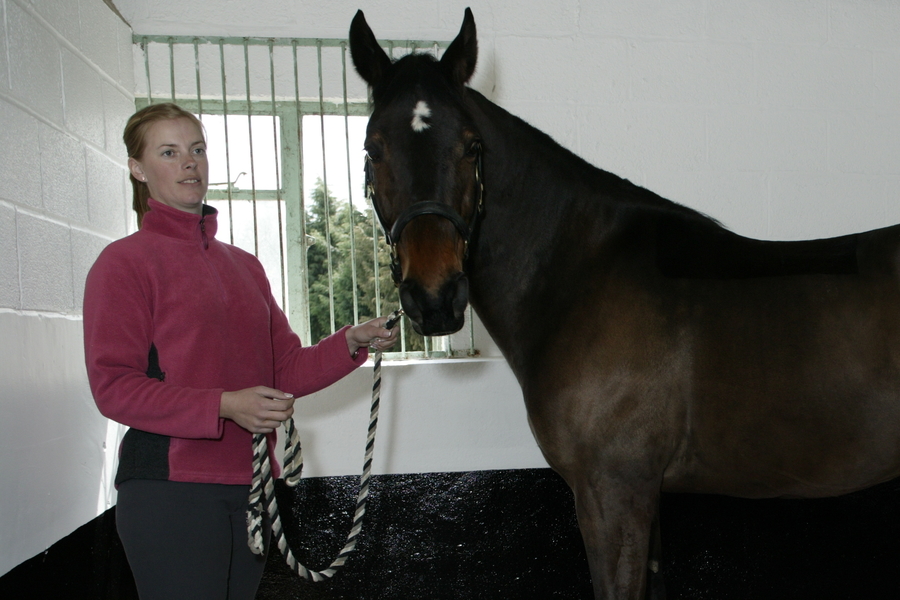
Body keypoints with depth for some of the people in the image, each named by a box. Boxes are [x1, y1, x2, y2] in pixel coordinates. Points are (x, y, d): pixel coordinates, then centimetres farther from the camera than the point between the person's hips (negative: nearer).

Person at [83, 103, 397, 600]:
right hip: (171, 485, -6)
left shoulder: (244, 265, 14)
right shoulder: (124, 261, -5)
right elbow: (113, 387, -12)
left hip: (250, 482, 6)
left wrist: (351, 343, -4)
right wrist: (224, 405, -22)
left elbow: (285, 368, 13)